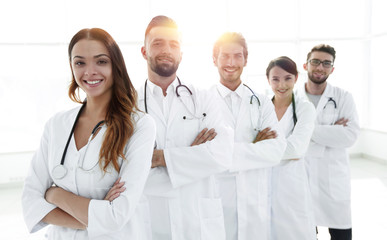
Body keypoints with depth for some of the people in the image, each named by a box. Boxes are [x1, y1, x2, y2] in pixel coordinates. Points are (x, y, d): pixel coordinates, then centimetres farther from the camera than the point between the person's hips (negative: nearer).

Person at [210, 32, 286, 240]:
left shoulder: (262, 103, 8)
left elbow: (276, 150, -5)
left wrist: (228, 150, -15)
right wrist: (255, 147, -12)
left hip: (255, 202, 3)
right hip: (216, 199, -2)